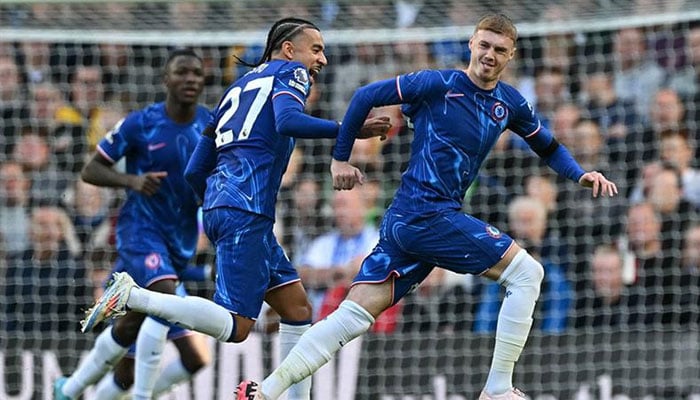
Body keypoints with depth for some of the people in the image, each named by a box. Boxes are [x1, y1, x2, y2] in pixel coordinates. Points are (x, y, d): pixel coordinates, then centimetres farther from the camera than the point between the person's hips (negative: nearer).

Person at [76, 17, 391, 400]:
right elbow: (287, 121, -17)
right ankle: (132, 296, -19)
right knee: (235, 327, -15)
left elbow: (194, 172, 23)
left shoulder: (237, 87, 28)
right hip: (246, 211, -9)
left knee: (297, 308, 13)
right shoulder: (288, 71, 7)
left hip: (220, 206, 9)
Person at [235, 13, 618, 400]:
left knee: (355, 313, 0)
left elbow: (548, 147, 27)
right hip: (428, 213, -7)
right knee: (526, 272, -9)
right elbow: (365, 97, -2)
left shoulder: (510, 103, 13)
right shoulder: (439, 84, -7)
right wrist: (340, 158, 0)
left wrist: (581, 174, 9)